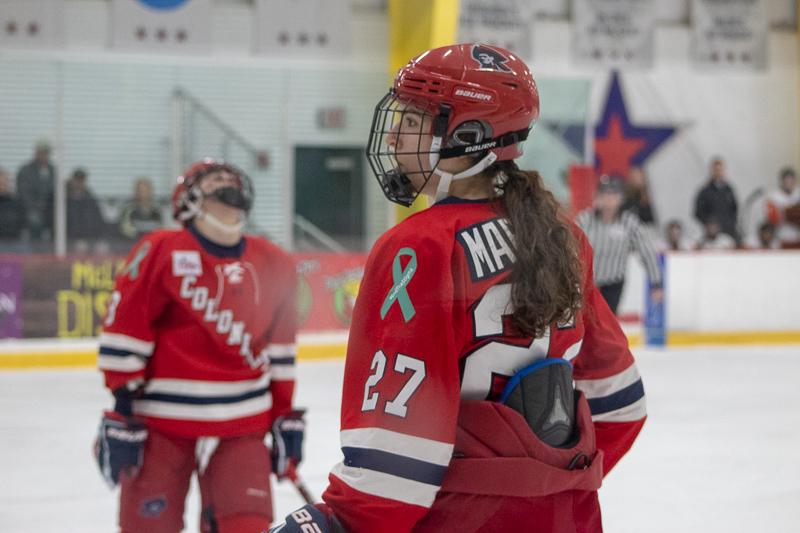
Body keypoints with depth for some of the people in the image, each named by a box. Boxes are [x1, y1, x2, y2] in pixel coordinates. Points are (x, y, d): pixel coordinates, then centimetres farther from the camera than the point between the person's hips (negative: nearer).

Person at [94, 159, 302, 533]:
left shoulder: (274, 266, 7)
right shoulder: (161, 252, -7)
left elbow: (280, 347, 15)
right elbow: (124, 329, -7)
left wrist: (285, 415, 14)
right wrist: (122, 409, -9)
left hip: (241, 426, 3)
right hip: (162, 420, -3)